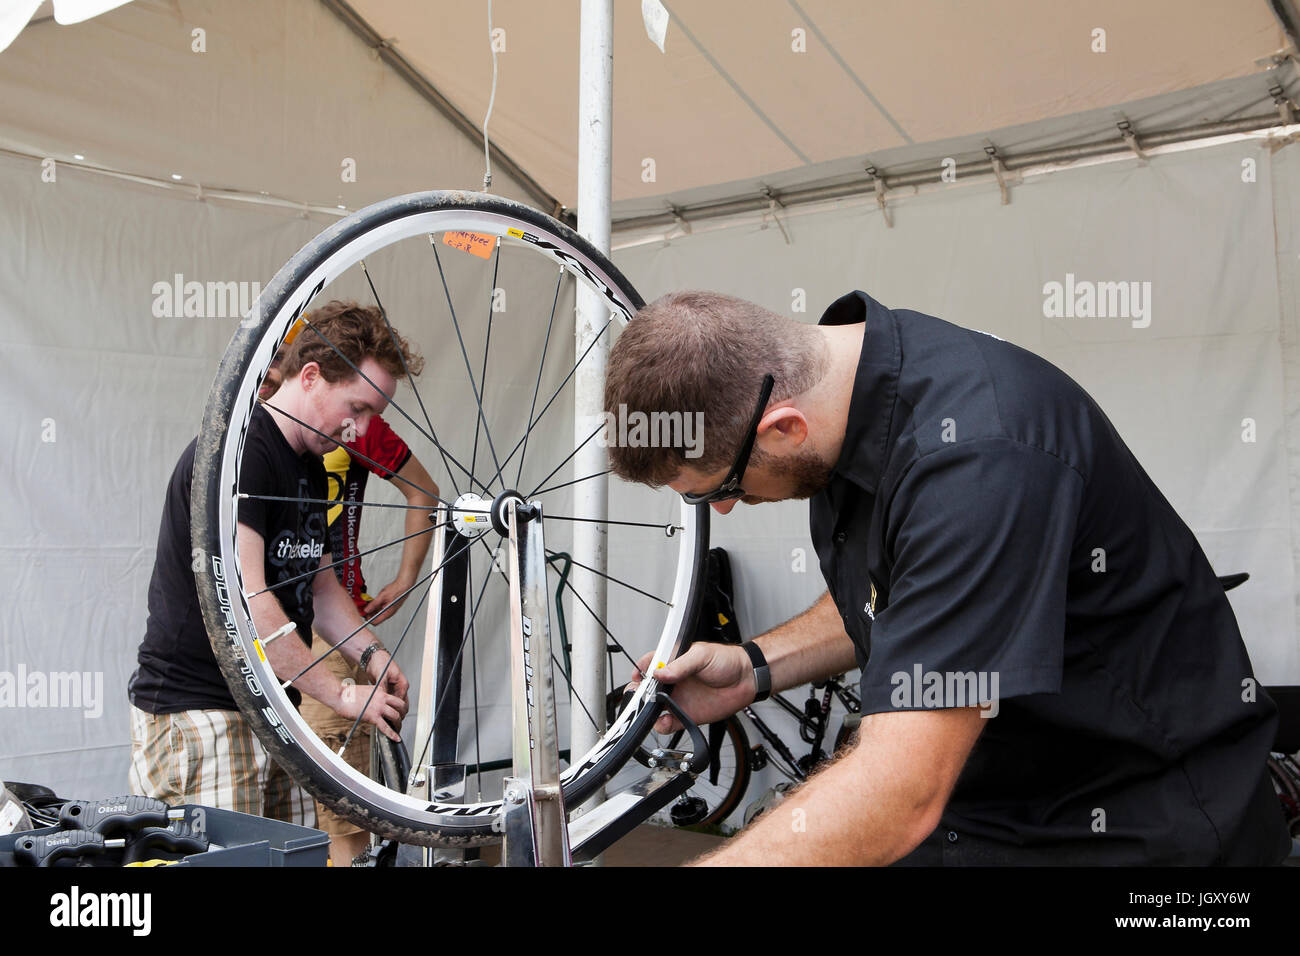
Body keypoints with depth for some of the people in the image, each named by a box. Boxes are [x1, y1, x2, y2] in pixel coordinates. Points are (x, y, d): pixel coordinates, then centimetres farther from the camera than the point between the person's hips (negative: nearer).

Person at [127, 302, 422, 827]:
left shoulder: (310, 465, 13)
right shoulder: (236, 451, -17)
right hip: (196, 710, -9)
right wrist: (340, 693, -19)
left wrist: (371, 654, 4)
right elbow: (243, 598, -24)